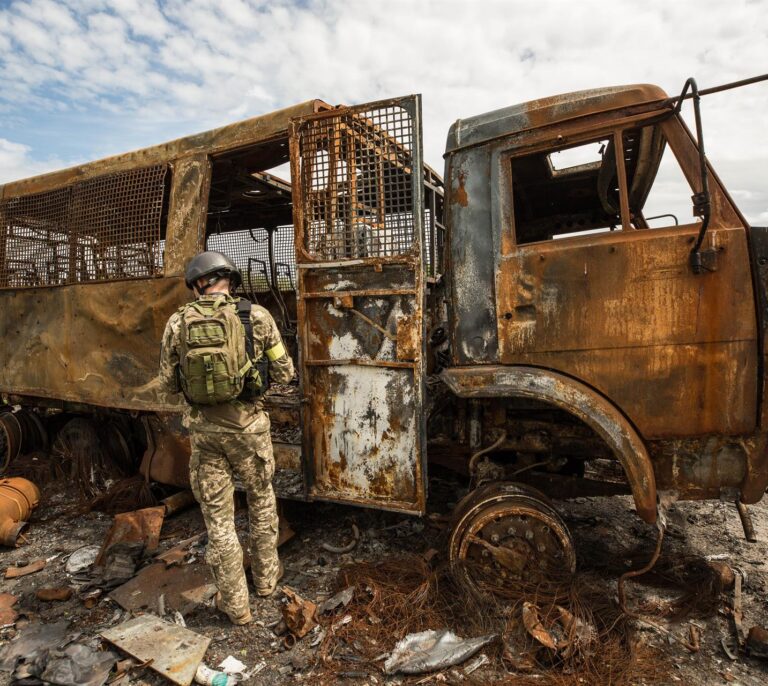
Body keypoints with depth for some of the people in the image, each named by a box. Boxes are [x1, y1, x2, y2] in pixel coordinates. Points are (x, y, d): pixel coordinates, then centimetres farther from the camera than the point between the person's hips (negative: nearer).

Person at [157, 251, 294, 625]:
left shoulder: (178, 322, -3)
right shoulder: (257, 316, -8)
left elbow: (168, 382, 5)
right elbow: (284, 373, -3)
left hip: (204, 428, 1)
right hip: (248, 425, 0)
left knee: (217, 515, 14)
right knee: (261, 498, 23)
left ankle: (234, 602, 26)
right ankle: (266, 575, 39)